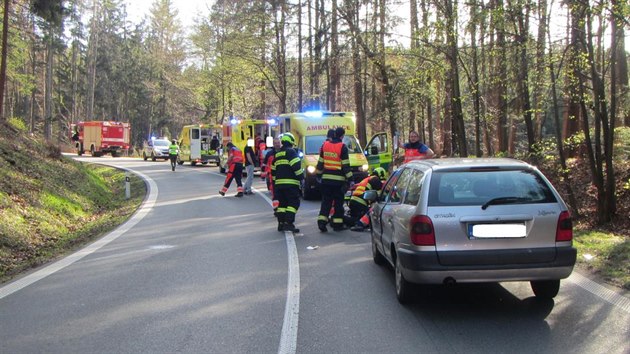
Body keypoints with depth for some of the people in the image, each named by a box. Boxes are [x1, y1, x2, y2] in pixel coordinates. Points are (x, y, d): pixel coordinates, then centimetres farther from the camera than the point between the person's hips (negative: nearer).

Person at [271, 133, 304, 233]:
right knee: (294, 203, -8)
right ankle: (288, 223, -18)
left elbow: (273, 171, 23)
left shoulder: (277, 154, 19)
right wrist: (301, 176, -5)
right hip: (291, 183, -8)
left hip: (279, 183, 8)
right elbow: (296, 166, -16)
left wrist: (275, 182, 28)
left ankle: (281, 223, 12)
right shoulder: (291, 152, -6)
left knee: (282, 203, 13)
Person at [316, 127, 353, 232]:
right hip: (338, 180, -5)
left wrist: (318, 175, 22)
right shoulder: (342, 147, -10)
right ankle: (337, 224, 7)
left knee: (326, 201, 10)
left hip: (326, 179, 5)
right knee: (338, 202, 5)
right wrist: (350, 179, -7)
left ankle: (322, 222, 0)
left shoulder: (325, 145, 6)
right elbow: (345, 165, -12)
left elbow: (320, 162, 12)